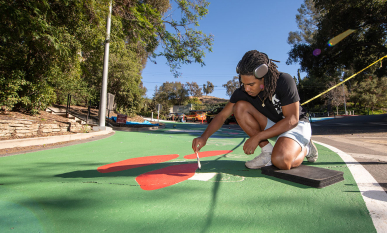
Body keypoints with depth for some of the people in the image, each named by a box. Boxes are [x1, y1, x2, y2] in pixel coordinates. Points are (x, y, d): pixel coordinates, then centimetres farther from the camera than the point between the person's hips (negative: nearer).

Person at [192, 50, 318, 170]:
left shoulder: (284, 81, -27)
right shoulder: (243, 92, -15)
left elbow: (292, 120, -27)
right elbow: (222, 115, -13)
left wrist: (257, 137, -31)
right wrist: (204, 136, -29)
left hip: (297, 125, -4)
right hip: (273, 125, 5)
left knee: (280, 161, -35)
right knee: (240, 106, -21)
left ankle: (305, 149, 2)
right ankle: (268, 152, -11)